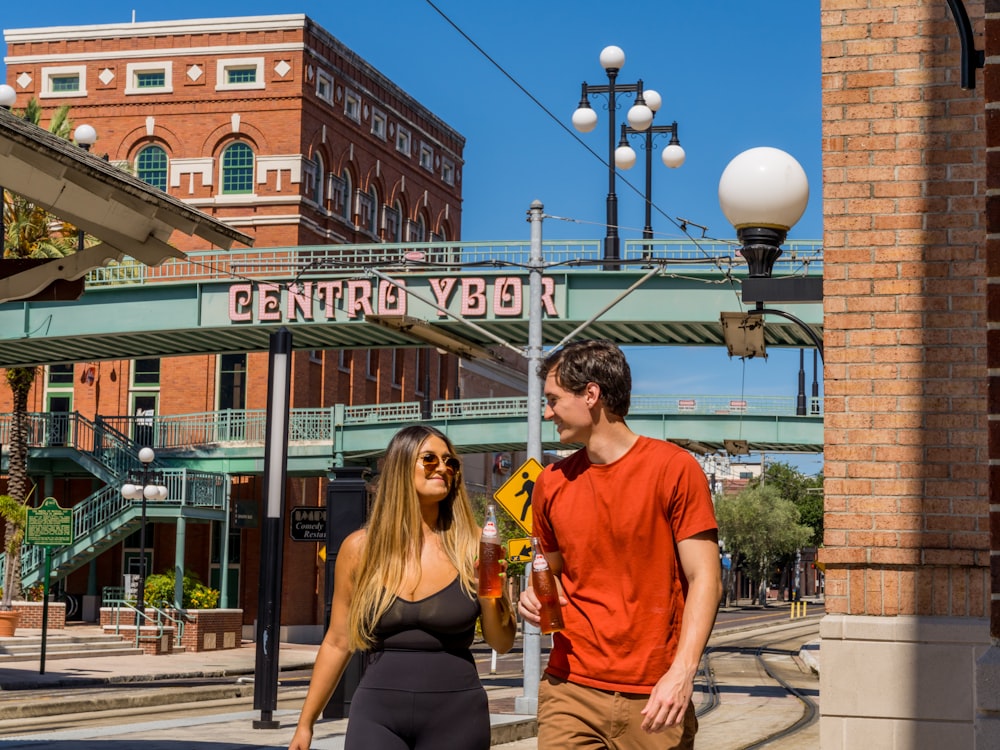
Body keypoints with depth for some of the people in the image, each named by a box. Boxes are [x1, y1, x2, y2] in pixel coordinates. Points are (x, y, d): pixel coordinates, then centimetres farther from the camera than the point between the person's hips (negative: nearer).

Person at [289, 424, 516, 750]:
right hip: (378, 715, 0)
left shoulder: (471, 547, 0)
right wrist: (306, 723, 10)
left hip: (455, 716, 0)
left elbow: (502, 643, 5)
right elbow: (337, 643, 10)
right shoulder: (360, 548, 2)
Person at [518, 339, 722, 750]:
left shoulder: (673, 468, -4)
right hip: (570, 692, 3)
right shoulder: (552, 484, 10)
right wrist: (537, 596, 1)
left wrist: (682, 672, -18)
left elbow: (705, 579, -7)